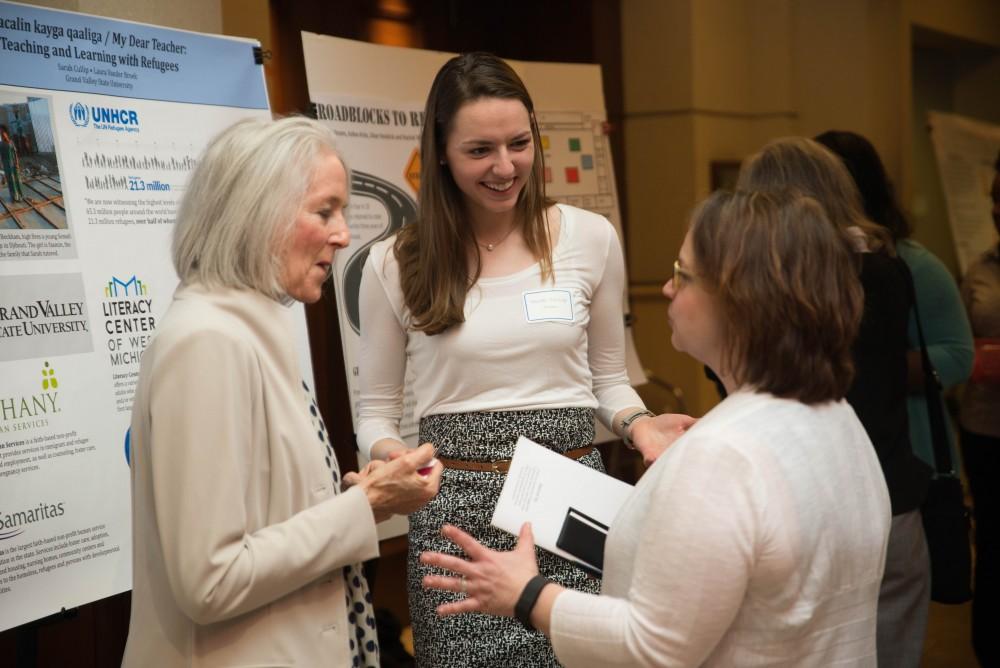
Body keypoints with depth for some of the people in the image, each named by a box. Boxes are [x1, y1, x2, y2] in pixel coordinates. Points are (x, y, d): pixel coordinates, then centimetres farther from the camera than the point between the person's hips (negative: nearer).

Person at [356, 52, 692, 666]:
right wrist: (389, 453, -15)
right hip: (457, 508, -1)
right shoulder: (395, 263, -2)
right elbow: (377, 409, 6)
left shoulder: (591, 237, 1)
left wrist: (639, 424, -8)